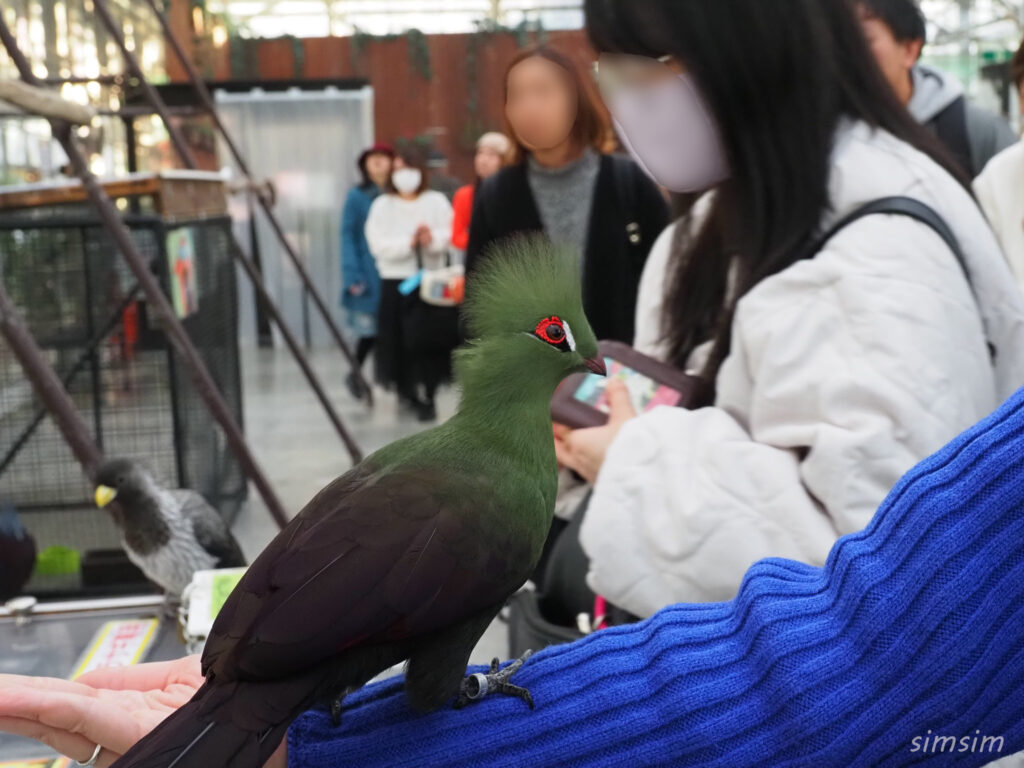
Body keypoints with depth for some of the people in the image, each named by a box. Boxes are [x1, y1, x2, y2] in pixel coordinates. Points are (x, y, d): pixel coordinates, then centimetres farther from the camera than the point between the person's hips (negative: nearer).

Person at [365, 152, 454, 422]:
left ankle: (427, 396, 0)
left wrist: (433, 239, -23)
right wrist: (409, 242, -15)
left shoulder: (437, 202, 10)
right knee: (401, 339, 0)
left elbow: (451, 235, -3)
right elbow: (379, 245, -5)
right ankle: (406, 388, 18)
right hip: (395, 281, 0)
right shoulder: (382, 205, 8)